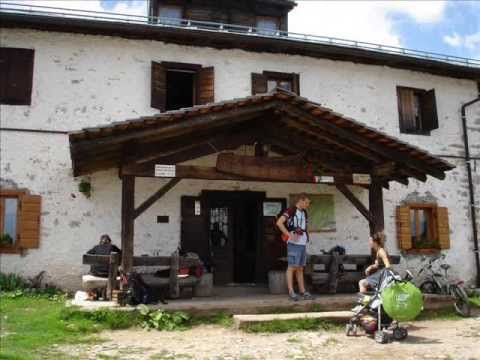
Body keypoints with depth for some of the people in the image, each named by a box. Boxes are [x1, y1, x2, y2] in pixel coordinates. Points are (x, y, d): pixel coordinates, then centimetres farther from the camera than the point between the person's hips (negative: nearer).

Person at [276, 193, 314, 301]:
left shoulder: (304, 213, 17)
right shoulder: (291, 210, -7)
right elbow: (279, 223, -17)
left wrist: (306, 237, 10)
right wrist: (289, 235, -19)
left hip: (303, 244, 8)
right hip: (294, 244, -8)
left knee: (300, 269, 11)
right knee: (292, 267, -4)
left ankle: (303, 292, 16)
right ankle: (291, 292, 0)